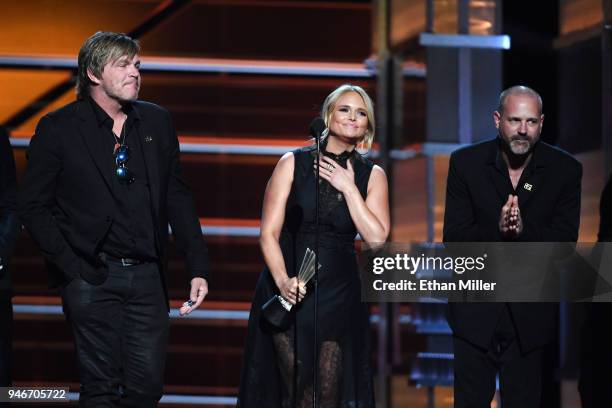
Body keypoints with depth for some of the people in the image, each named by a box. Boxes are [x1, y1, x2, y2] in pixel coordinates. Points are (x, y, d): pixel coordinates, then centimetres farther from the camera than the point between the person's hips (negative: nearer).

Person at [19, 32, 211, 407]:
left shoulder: (157, 122, 10)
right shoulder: (58, 128, -2)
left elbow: (178, 197, 12)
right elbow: (34, 205, -1)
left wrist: (198, 268, 6)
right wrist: (69, 265, -10)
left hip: (147, 277, 4)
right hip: (93, 278, -3)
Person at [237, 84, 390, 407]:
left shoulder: (371, 175, 6)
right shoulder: (293, 164, 0)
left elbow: (376, 238, -5)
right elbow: (269, 232, -5)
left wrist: (348, 187, -9)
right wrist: (283, 280, -20)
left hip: (338, 294, 2)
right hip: (289, 292, -2)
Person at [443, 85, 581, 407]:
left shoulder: (565, 170, -5)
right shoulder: (466, 163, -5)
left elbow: (565, 242, -8)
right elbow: (454, 237, -9)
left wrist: (523, 229, -27)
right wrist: (496, 229, -28)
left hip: (530, 316, 0)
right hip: (476, 308, 0)